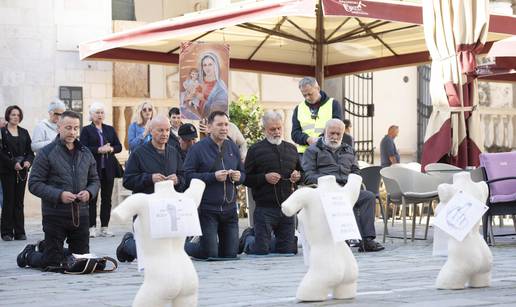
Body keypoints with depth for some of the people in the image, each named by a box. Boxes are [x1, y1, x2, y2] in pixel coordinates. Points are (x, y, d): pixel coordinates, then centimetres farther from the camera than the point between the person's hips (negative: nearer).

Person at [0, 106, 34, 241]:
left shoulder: (24, 133, 13)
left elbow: (30, 151, 11)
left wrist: (28, 161, -9)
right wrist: (13, 164, -16)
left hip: (22, 171, 4)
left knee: (19, 202, 4)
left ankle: (19, 232, 5)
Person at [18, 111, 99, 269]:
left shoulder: (86, 153, 10)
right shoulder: (46, 153, -6)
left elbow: (95, 180, 17)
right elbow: (34, 184, -10)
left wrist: (89, 192, -6)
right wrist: (59, 195, -21)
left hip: (81, 214, 5)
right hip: (55, 214, -5)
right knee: (52, 262, 1)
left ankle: (44, 247, 37)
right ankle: (29, 254, 34)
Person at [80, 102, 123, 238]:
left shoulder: (110, 129, 15)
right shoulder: (86, 130, 2)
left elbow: (119, 146, 11)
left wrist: (111, 149, -10)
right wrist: (99, 150, -19)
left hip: (108, 168, 4)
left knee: (107, 198, 5)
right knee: (92, 198, -2)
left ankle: (104, 228, 9)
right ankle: (92, 227, 1)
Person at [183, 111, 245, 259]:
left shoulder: (233, 148, 11)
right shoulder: (198, 148, -7)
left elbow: (243, 173, 19)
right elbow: (188, 175, -15)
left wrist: (238, 176, -5)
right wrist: (213, 177, -20)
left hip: (230, 208, 6)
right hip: (207, 209, -5)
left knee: (230, 255, 8)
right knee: (209, 254, -4)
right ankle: (184, 246, 24)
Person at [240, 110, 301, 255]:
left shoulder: (291, 149, 14)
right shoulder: (256, 150, -1)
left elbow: (301, 171, 26)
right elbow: (246, 178, -2)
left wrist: (298, 176, 4)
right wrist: (265, 178, -17)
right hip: (265, 209, -4)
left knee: (288, 250, 6)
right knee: (261, 250, -4)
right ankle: (247, 238, 29)